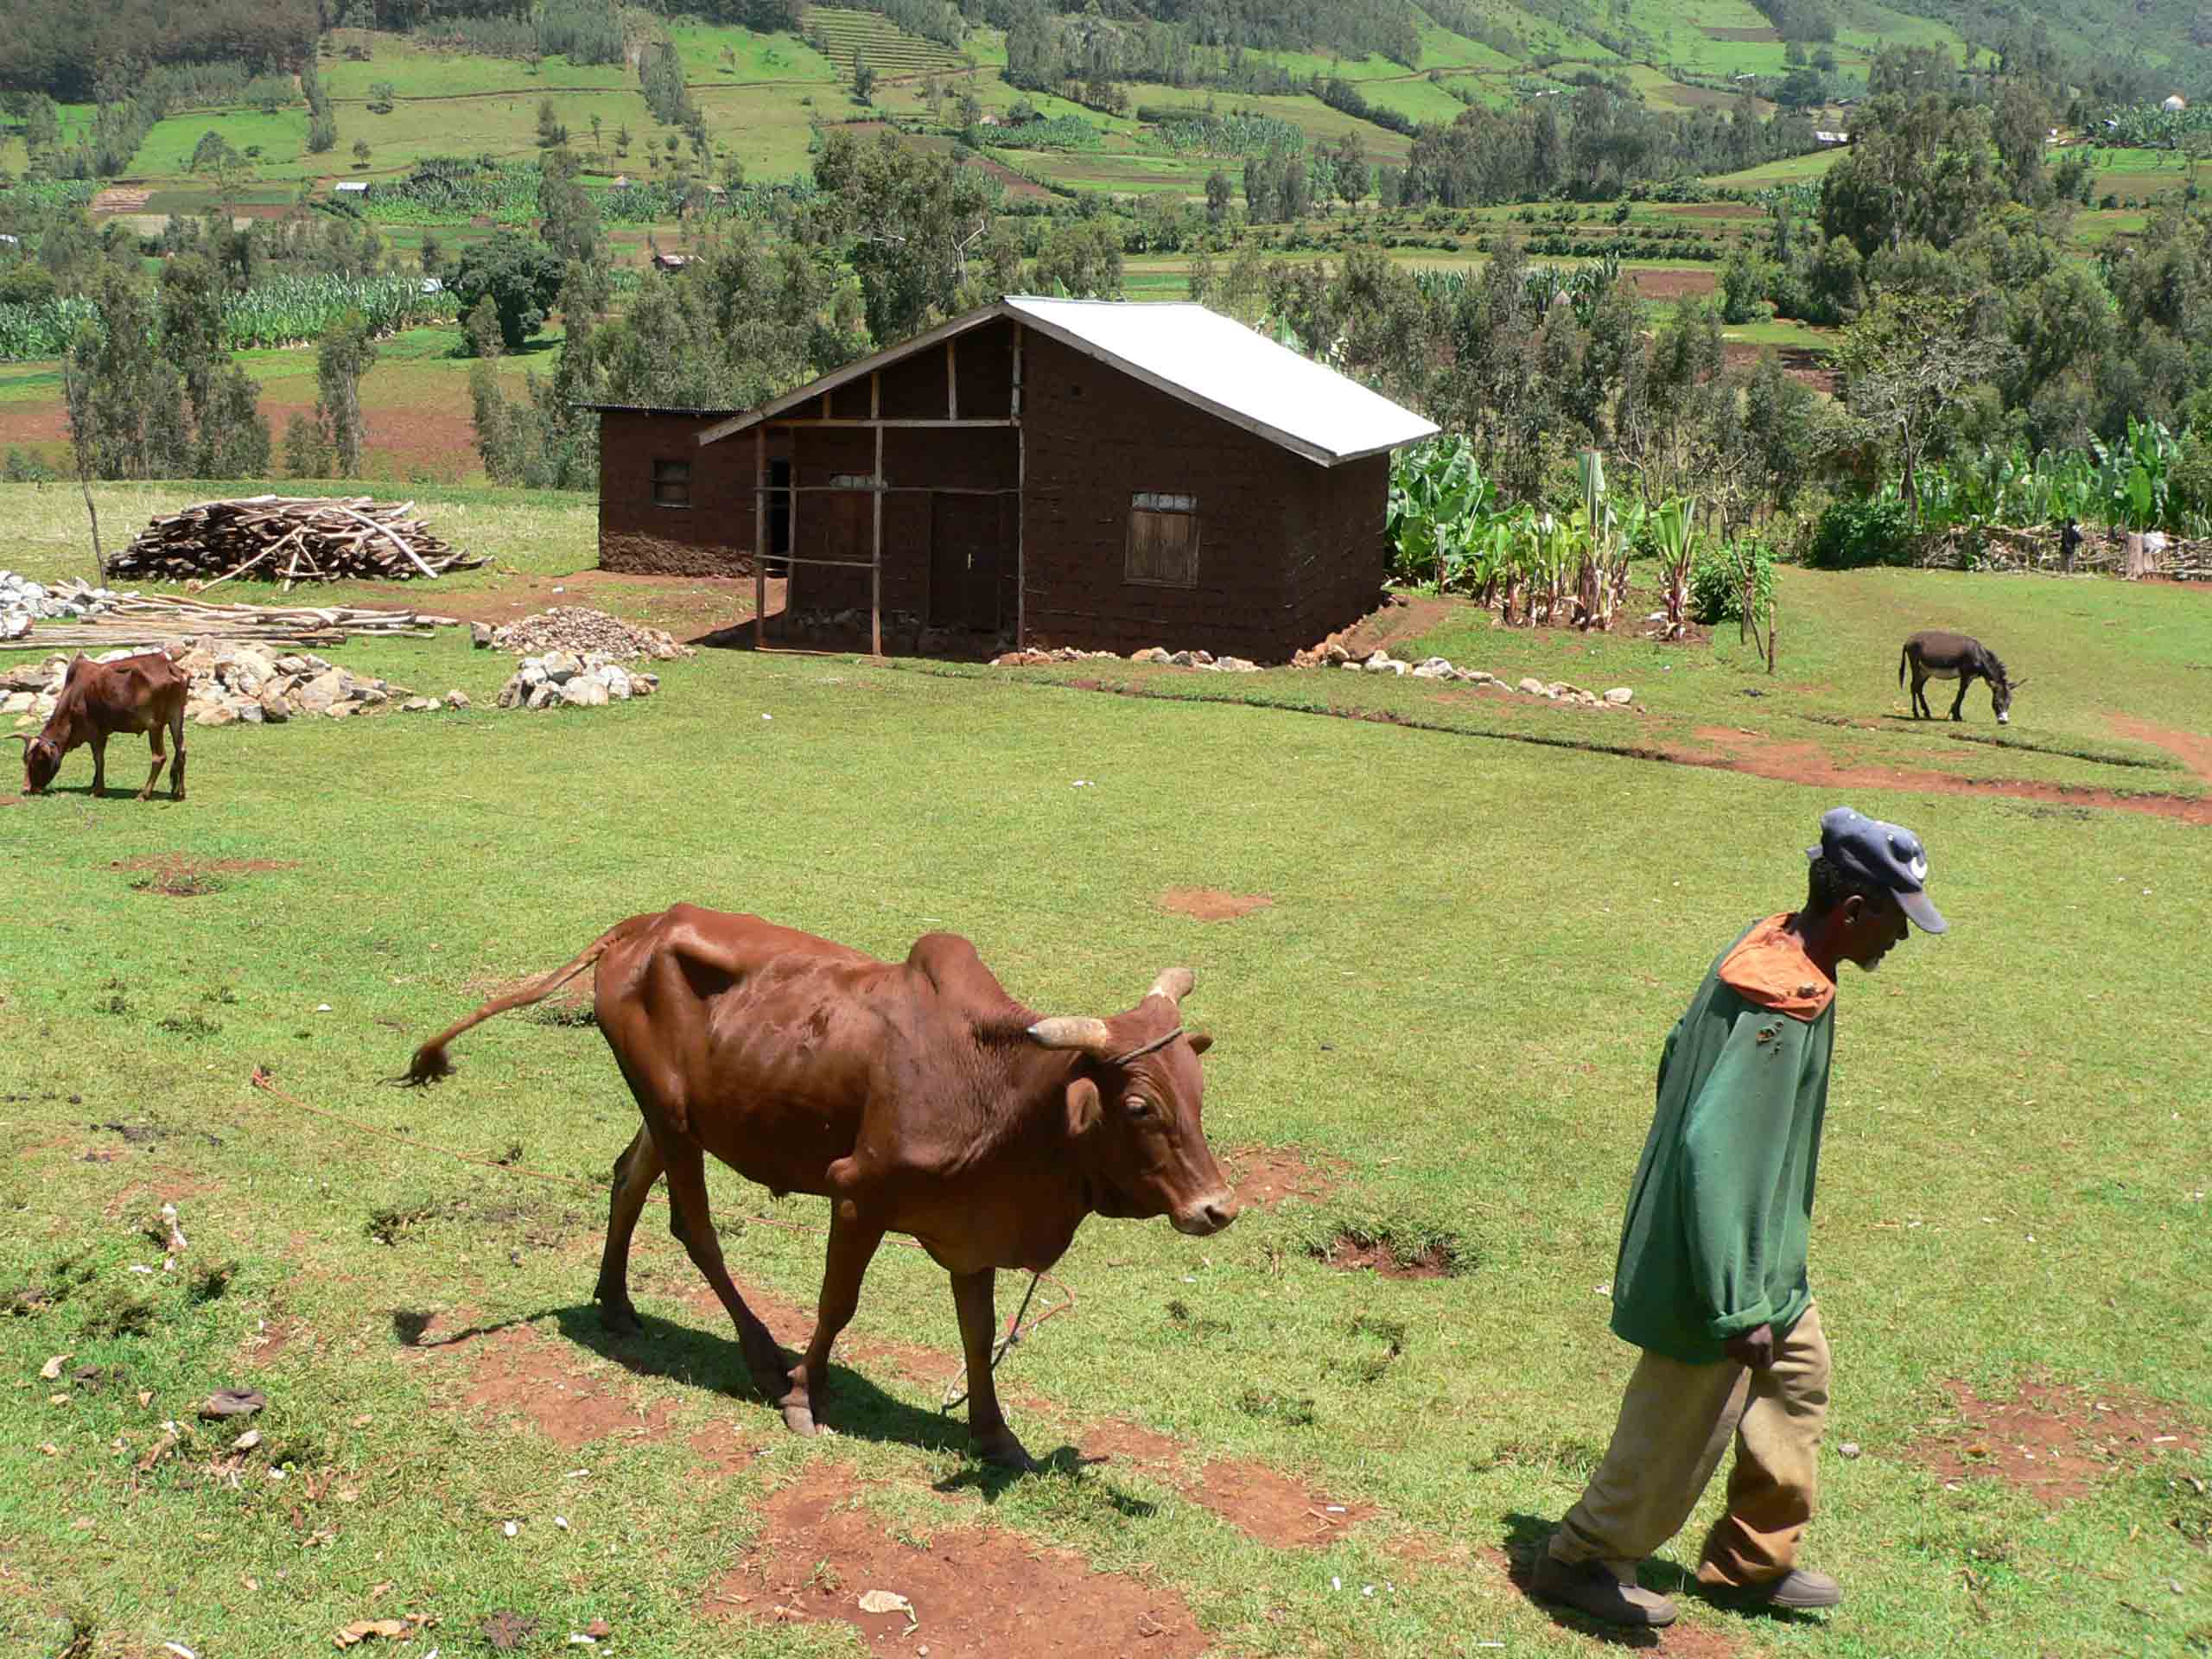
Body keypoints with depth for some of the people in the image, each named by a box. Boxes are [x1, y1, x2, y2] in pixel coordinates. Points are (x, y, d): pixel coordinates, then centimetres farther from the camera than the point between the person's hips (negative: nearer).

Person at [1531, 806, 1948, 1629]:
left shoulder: (1761, 948, -2)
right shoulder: (1782, 1010, -30)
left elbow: (1677, 1054, 12)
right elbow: (1712, 1149, -34)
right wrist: (1739, 1309, -30)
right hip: (1724, 1261, -10)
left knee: (1798, 1378, 24)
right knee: (1678, 1431, 8)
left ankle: (1754, 1561, 39)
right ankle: (1583, 1559, 29)